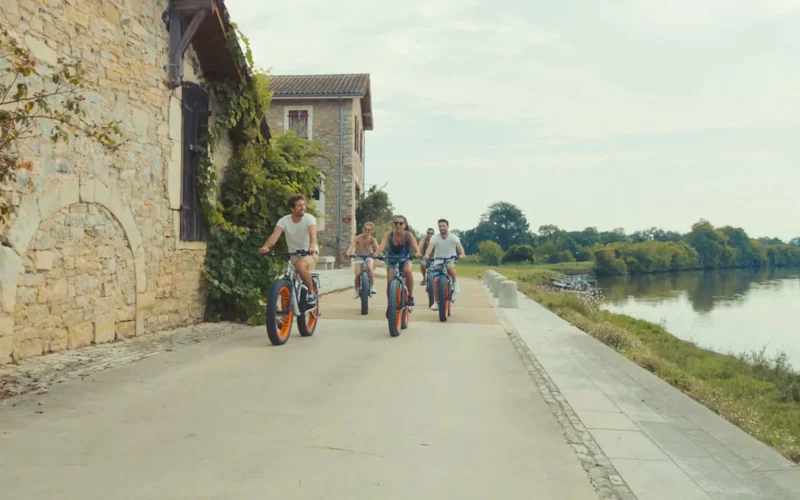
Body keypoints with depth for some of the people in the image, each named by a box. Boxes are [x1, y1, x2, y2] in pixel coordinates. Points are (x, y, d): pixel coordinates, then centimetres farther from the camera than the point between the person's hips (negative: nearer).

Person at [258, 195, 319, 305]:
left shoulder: (309, 218, -15)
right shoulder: (284, 220, -10)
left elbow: (313, 233, -34)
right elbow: (275, 235, -26)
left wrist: (312, 245, -57)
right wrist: (265, 247, -47)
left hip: (310, 254, -4)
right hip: (293, 255, 4)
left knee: (300, 266, -35)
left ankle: (311, 293, -16)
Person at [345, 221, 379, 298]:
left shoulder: (372, 239, -15)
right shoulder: (357, 238, -17)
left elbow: (377, 247, -30)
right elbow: (352, 245, -31)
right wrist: (348, 252, -51)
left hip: (369, 257, 0)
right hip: (359, 257, 0)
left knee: (370, 268, -31)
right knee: (357, 274, -14)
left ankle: (372, 287, -21)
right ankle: (356, 290, 12)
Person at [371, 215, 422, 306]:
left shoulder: (408, 235, -18)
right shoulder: (388, 235, -17)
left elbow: (415, 246, -33)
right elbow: (382, 245, -33)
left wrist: (417, 253, -56)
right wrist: (376, 253, -55)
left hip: (405, 260, -1)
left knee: (408, 270, -34)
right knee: (390, 282, -14)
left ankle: (410, 296, -18)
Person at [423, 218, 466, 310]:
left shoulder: (453, 237, -10)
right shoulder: (435, 238, -9)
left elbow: (459, 246, -26)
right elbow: (430, 246, -26)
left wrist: (462, 254, -48)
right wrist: (427, 254, -48)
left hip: (450, 260, -1)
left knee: (450, 267, -37)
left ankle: (455, 283, -10)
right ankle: (436, 302, -1)